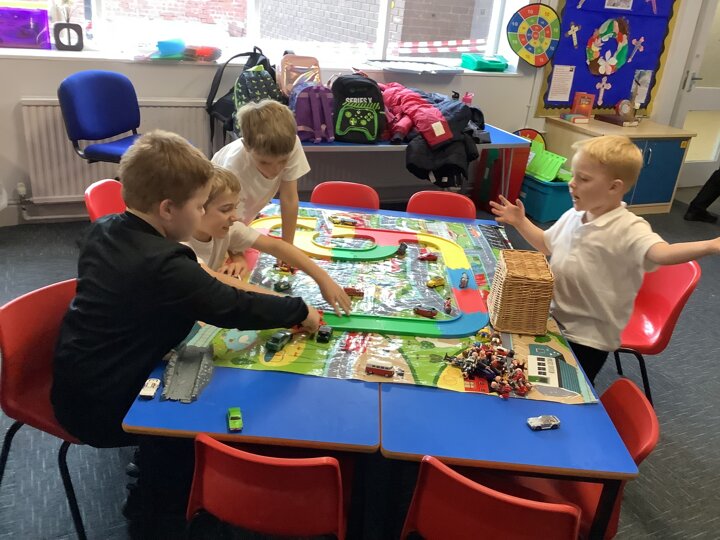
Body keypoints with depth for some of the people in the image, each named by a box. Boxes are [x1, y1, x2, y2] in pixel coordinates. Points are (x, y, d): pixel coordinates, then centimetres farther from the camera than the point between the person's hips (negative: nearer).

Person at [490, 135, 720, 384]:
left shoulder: (628, 229, -24)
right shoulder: (572, 217, 0)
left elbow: (661, 253, -43)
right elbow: (546, 244, 18)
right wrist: (521, 223, 9)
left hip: (589, 337, -7)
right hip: (554, 318, 8)